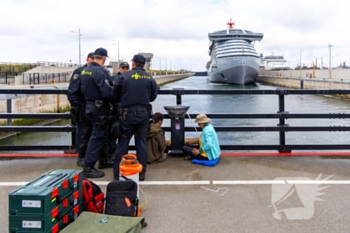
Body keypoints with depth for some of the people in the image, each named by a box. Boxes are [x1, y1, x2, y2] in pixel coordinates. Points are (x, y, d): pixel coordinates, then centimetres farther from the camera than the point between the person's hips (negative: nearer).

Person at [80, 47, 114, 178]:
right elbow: (107, 92, -25)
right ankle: (88, 168, 1)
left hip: (90, 106, 9)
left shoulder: (85, 71, 8)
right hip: (99, 108, -9)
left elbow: (83, 89, 14)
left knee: (100, 135, 21)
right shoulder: (100, 72, -19)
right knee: (98, 137, -2)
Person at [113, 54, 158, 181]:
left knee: (123, 142, 6)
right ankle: (141, 172, 15)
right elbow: (153, 96, 6)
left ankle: (117, 173, 9)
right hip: (143, 113, 2)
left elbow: (115, 94, 1)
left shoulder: (125, 76, -4)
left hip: (127, 113, -2)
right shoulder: (149, 78, 3)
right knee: (141, 142, 12)